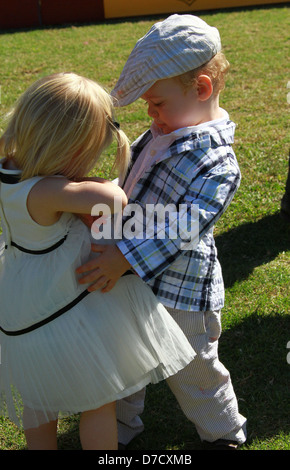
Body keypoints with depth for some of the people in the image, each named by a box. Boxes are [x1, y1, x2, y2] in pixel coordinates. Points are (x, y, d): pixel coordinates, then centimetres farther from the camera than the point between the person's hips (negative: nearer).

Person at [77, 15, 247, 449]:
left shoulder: (217, 164, -25)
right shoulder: (164, 132, 1)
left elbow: (183, 227, -32)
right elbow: (131, 162, 18)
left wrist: (126, 256, -39)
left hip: (178, 294, -8)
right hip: (135, 277, 8)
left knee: (192, 371, 14)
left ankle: (224, 433, 41)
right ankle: (122, 424, 49)